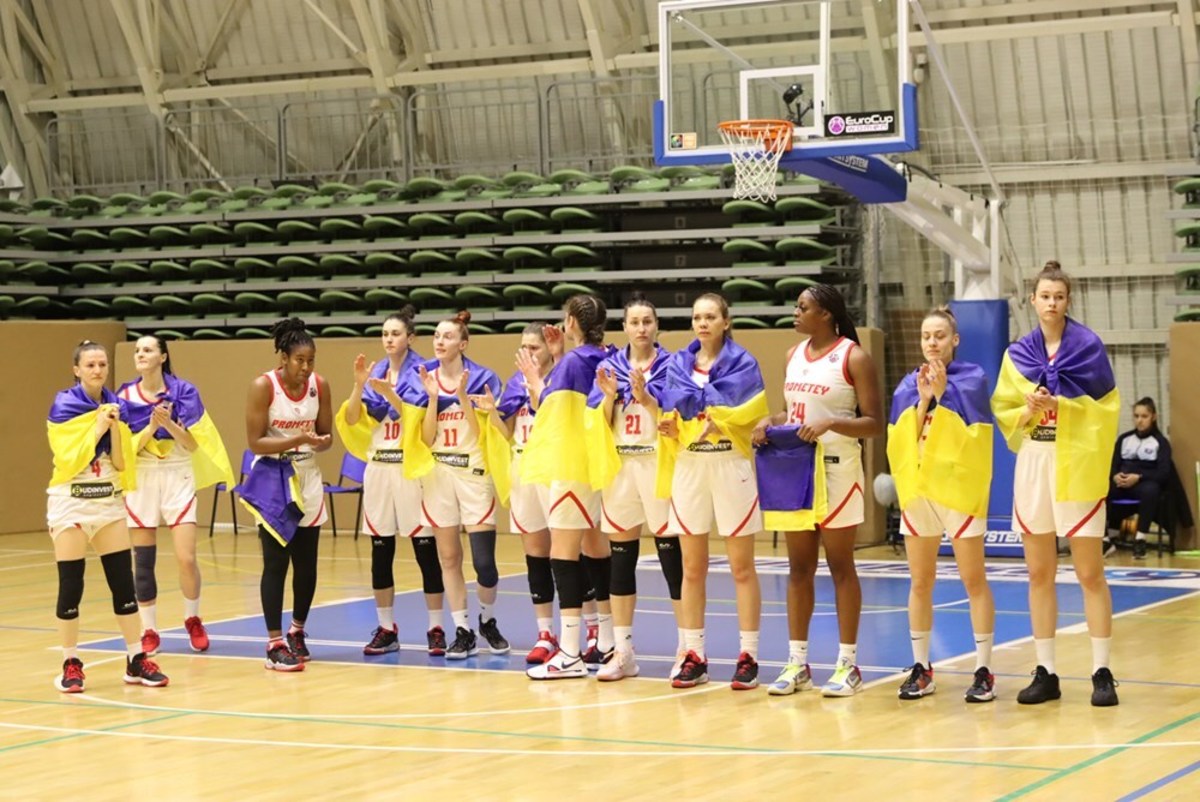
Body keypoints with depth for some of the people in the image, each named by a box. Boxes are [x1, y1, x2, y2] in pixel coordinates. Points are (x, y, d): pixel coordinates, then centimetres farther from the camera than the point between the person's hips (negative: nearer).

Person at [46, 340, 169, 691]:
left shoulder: (116, 405, 6)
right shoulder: (63, 406, -8)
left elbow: (121, 463, 3)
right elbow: (69, 459, -15)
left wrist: (115, 426, -11)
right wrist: (97, 428, -18)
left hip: (109, 501, 5)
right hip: (71, 501, -5)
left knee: (123, 581, 3)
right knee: (71, 586, -3)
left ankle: (136, 661, 9)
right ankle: (71, 665, 6)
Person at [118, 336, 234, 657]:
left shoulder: (184, 391, -4)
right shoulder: (125, 396, 0)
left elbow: (192, 444, -6)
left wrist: (169, 423, -23)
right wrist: (151, 426, -19)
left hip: (178, 477, -1)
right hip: (141, 480, 1)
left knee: (186, 558, -7)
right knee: (142, 562, 1)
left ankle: (193, 621, 16)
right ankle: (149, 631, 12)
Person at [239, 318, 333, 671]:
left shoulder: (320, 385, -2)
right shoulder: (263, 386, -15)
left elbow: (326, 434, 7)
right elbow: (254, 442, -16)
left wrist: (321, 442, -16)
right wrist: (297, 440, -27)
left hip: (307, 476, 5)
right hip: (272, 478, -5)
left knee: (307, 562, 8)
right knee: (276, 562, -8)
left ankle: (297, 632, 26)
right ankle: (275, 644, -6)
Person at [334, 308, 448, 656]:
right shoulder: (375, 373, 10)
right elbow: (352, 420, 4)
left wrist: (389, 393, -23)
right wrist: (359, 384, -10)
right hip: (378, 467, 5)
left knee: (425, 548, -2)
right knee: (380, 551, 6)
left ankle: (435, 629, 2)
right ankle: (386, 629, 14)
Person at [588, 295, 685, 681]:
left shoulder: (670, 366, 0)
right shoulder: (609, 367, 9)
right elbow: (598, 425, 6)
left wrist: (645, 397, -20)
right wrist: (609, 397, -10)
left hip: (659, 465, -3)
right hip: (619, 466, 4)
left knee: (672, 555, -4)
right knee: (621, 557, 5)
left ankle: (686, 648, 3)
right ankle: (623, 651, 12)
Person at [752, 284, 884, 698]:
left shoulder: (853, 357, -8)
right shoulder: (795, 354, 11)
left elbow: (874, 423, -10)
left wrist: (831, 423, -24)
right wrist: (769, 421, -1)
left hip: (837, 470, -6)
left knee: (840, 566, 1)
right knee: (799, 567, 8)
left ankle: (848, 664, 7)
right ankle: (797, 663, 13)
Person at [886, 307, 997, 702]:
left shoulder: (972, 379, -2)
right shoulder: (907, 386, 10)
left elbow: (970, 435, -11)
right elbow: (900, 441, 2)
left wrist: (941, 394, -16)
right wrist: (922, 401, -10)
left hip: (959, 489, -4)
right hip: (916, 489, 4)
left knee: (974, 581, -2)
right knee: (920, 583, 8)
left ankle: (983, 670, 1)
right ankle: (920, 668, 15)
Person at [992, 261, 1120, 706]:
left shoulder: (1088, 347, -2)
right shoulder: (1018, 354, 8)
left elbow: (1105, 409, -4)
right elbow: (1004, 412, 8)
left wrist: (1059, 405, -16)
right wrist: (1028, 411, -11)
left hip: (1077, 468, -4)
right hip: (1032, 467, 4)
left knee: (1090, 574, -3)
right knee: (1039, 574, 6)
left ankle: (1102, 672, 1)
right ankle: (1045, 673, 12)